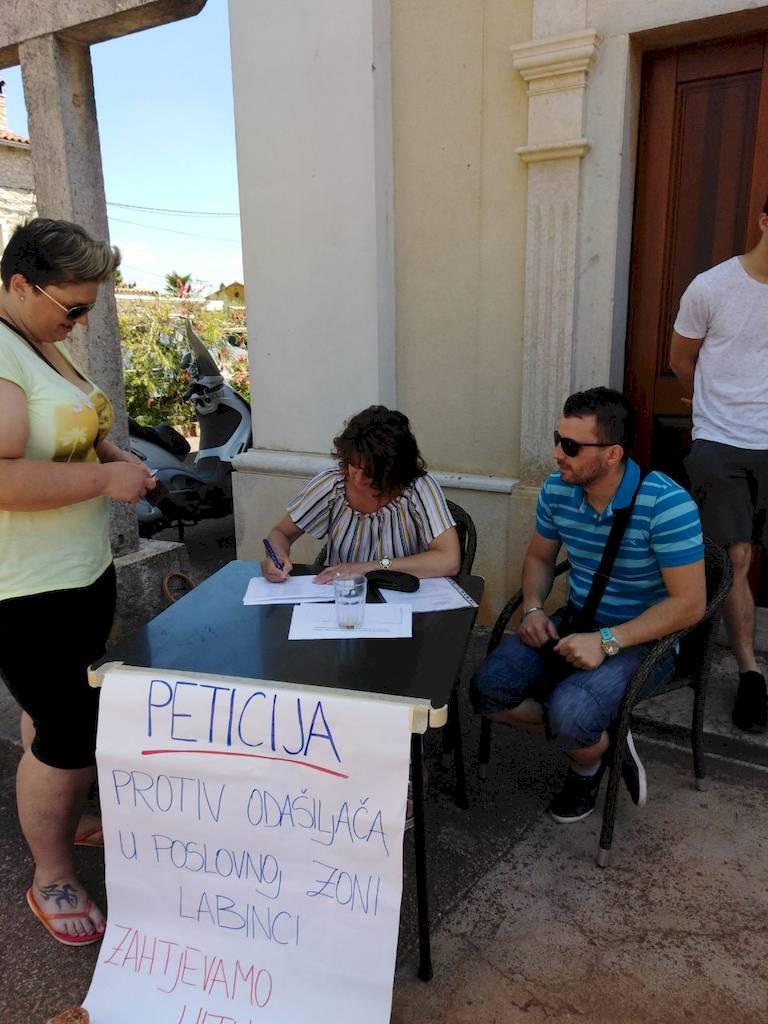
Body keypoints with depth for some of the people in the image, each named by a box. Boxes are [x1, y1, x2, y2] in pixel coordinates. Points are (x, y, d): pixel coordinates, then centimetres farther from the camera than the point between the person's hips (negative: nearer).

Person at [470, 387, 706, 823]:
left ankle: (589, 761, 10)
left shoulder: (665, 504, -23)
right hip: (575, 622, 6)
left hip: (643, 638, -5)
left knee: (569, 713, -30)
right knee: (488, 691, -12)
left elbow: (689, 603, -21)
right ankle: (592, 737, 11)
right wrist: (534, 608, -8)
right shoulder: (557, 490, -5)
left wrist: (607, 641, -27)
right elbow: (539, 557, 12)